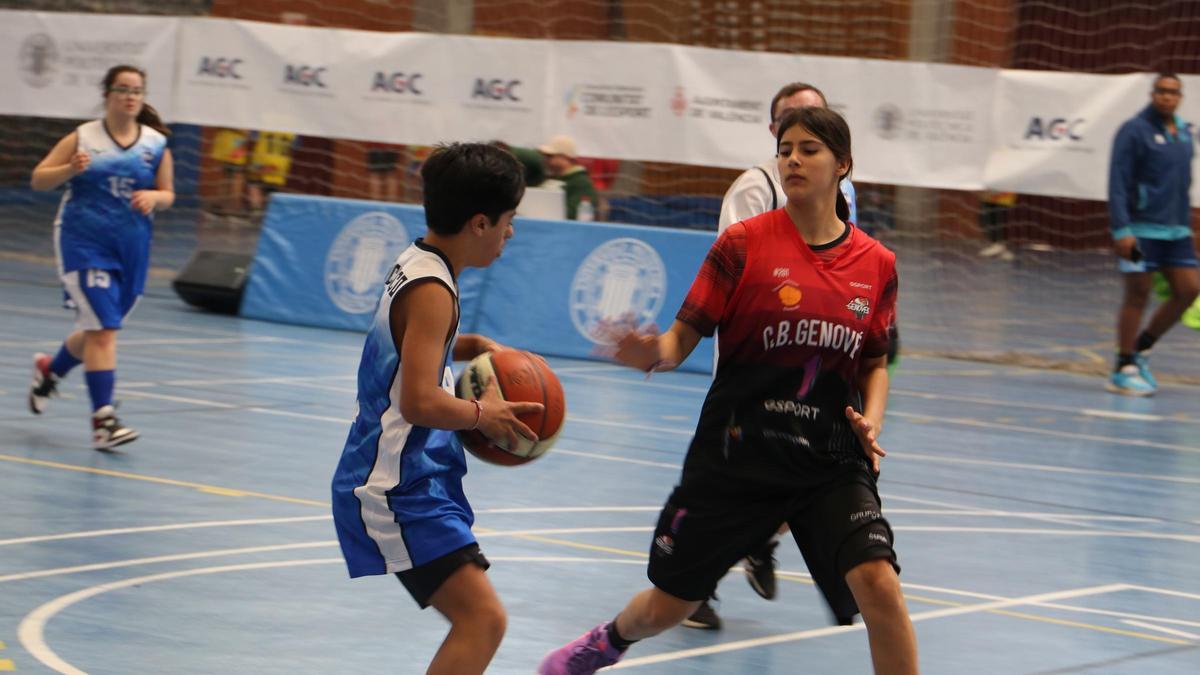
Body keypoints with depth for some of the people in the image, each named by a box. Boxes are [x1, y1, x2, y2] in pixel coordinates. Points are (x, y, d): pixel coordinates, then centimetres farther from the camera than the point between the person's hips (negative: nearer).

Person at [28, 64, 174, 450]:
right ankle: (103, 420, -15)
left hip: (131, 247, 4)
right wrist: (71, 169, -18)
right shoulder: (83, 138, 0)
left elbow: (168, 195, 13)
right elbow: (38, 180, 1)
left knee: (99, 331, 15)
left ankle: (50, 370, 45)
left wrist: (153, 197, -10)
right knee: (103, 329, -16)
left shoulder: (157, 144, 7)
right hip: (84, 243, -4)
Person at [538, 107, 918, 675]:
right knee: (667, 606, 12)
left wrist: (871, 421, -4)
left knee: (879, 584, -21)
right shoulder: (743, 243, -7)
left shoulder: (877, 265, 1)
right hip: (736, 453, -1)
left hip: (832, 463, 1)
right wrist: (653, 353, -28)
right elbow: (685, 336, -6)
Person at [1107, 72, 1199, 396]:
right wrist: (1121, 230, -20)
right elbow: (1118, 183, -13)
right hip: (1141, 229, -7)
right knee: (1138, 294, -4)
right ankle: (1124, 370, 5)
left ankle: (1141, 349, 18)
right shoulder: (1134, 131, -8)